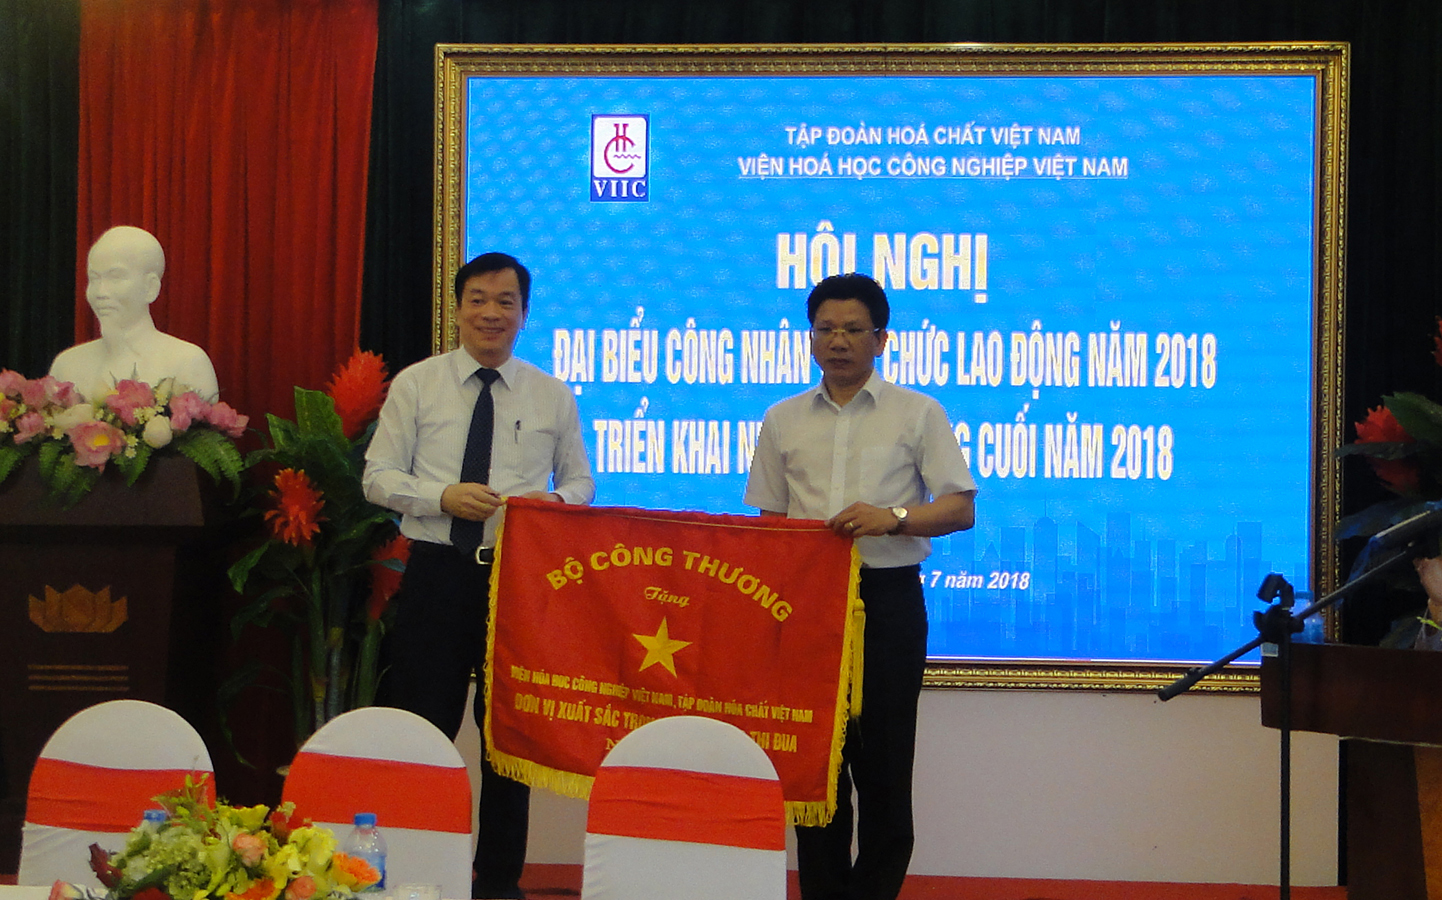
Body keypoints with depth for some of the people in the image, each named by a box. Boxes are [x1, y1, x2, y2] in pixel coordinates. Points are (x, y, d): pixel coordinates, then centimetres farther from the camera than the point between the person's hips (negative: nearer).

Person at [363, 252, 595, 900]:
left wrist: (556, 500, -12)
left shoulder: (553, 396, 8)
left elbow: (580, 481, 12)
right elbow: (378, 476, 1)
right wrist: (444, 497, -16)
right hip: (437, 573, -1)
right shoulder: (416, 384, 4)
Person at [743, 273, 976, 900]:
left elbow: (961, 508, -2)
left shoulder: (918, 414, 5)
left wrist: (892, 518, -19)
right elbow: (767, 518, 16)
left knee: (884, 759, 0)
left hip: (887, 597, -3)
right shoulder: (783, 420, 14)